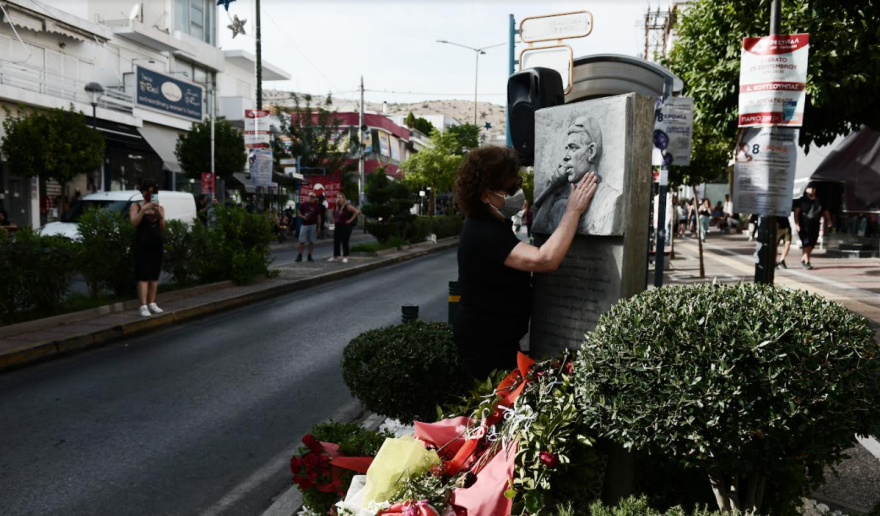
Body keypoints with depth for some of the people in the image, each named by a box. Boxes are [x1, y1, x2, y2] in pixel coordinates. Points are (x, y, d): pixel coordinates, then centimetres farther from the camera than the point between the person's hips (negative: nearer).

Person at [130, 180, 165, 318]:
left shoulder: (159, 208, 10)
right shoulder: (136, 206, 3)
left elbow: (162, 228, 4)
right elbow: (134, 223, -12)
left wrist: (160, 215, -12)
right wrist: (143, 209, -19)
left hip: (157, 244, 4)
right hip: (142, 245, -4)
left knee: (154, 276, 6)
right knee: (143, 276, -8)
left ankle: (152, 303, 16)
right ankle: (144, 306, -10)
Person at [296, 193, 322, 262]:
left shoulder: (317, 206, 8)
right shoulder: (303, 204, 4)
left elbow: (318, 217, 9)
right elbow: (298, 213, 5)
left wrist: (319, 227, 4)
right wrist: (303, 217, -16)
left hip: (313, 225, 1)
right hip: (304, 225, -1)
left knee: (312, 242, 2)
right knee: (302, 241, -3)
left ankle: (309, 256, 9)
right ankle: (300, 256, 2)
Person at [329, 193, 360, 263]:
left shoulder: (347, 206, -12)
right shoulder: (335, 206, 8)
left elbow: (357, 211, -18)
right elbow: (333, 213, 31)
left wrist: (351, 220, -16)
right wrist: (334, 220, 16)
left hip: (346, 226, -7)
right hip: (337, 226, 7)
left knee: (344, 242, -4)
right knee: (336, 242, 9)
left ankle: (345, 257, 3)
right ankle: (335, 256, 18)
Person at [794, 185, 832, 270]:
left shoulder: (819, 202, 15)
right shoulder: (802, 200, 2)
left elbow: (825, 212, 17)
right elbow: (796, 212, -4)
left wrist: (829, 221, 0)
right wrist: (796, 224, -15)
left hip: (815, 226, 5)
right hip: (804, 225, -5)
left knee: (811, 244, 6)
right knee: (806, 243, -12)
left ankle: (803, 259, 22)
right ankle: (807, 262, -11)